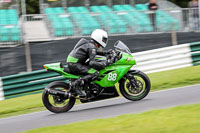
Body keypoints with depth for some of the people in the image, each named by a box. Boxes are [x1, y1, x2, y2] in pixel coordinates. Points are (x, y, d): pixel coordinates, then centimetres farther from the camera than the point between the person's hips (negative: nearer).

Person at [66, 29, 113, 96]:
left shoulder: (89, 43, 16)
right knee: (95, 73, -20)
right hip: (74, 64, -10)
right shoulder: (92, 47, -14)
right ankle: (76, 84, -23)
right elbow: (92, 63, -23)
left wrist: (106, 52, 26)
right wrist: (106, 63, -22)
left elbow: (95, 52, 37)